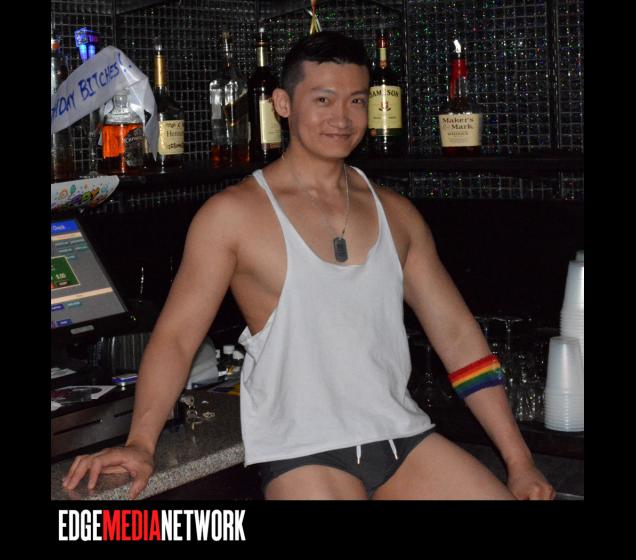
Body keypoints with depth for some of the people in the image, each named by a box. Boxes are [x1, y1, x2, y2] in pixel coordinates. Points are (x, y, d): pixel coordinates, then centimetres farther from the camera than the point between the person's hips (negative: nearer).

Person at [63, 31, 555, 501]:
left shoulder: (395, 213, 9)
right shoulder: (233, 214, -4)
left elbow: (457, 334, 10)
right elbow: (176, 336, -5)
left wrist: (520, 464, 6)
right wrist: (141, 443, -20)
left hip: (402, 436, 4)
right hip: (303, 453, -4)